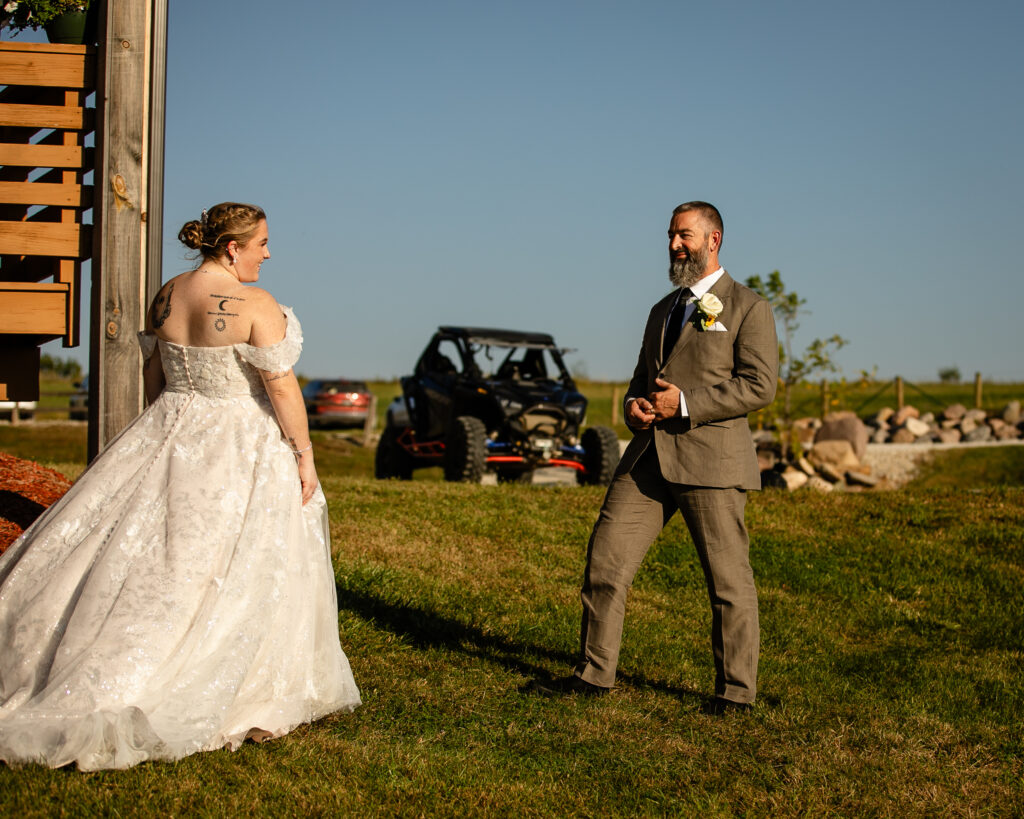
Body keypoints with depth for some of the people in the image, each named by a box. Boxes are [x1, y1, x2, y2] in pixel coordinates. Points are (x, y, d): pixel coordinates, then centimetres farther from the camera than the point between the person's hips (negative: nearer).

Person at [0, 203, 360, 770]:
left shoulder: (166, 296, 4)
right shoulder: (255, 305, -16)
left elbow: (152, 376, 13)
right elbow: (281, 387, -15)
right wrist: (304, 454, -7)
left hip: (170, 435, 6)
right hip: (240, 449, -6)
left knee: (139, 550, 10)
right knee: (235, 572, 2)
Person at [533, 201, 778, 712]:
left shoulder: (748, 308, -1)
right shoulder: (664, 310, 22)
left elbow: (759, 386, -10)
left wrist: (686, 403, -16)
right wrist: (634, 406, 3)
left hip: (710, 460, -6)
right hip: (649, 456, 7)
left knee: (728, 579, 0)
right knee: (606, 559, 2)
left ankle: (736, 688, 12)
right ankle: (594, 672, 12)